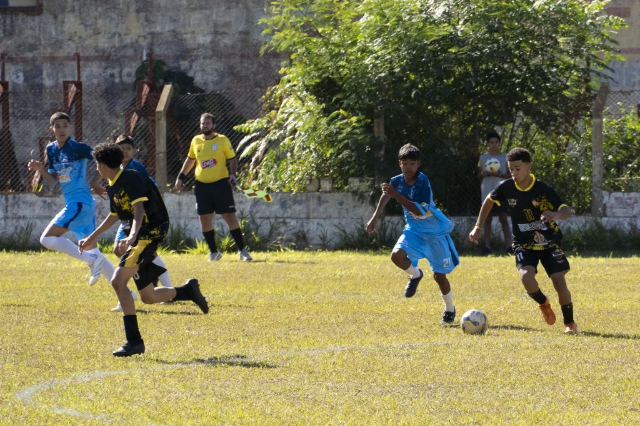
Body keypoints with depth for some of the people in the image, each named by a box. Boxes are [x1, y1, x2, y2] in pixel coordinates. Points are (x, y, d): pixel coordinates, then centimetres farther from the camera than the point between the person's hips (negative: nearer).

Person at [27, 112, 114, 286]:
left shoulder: (77, 147, -12)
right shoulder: (51, 150, 11)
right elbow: (53, 181, 16)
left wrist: (95, 183, -6)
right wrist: (41, 169, -2)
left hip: (80, 203, -9)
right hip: (73, 204, 9)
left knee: (47, 238, -15)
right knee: (92, 251, 10)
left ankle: (92, 260, -13)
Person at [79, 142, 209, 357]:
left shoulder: (131, 179, -16)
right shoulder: (113, 187, 13)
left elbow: (139, 209, -30)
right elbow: (115, 215, 30)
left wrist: (132, 236, -45)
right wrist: (93, 237, 34)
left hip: (151, 232, -10)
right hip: (140, 236, 10)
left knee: (118, 281, -21)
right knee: (148, 297, 11)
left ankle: (134, 341, -20)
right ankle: (189, 290, 28)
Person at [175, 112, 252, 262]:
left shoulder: (223, 140, -2)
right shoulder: (196, 141, 9)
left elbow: (232, 159, 1)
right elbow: (190, 160, 22)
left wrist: (233, 174, -16)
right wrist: (180, 177, 18)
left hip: (221, 184, -4)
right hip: (202, 185, 4)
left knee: (230, 217, -5)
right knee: (205, 219, 2)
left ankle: (242, 251, 2)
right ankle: (214, 252, 14)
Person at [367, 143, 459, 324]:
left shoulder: (423, 182, -25)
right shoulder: (397, 181, -9)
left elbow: (419, 211, -36)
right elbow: (386, 195, 14)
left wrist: (397, 195, -39)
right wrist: (375, 217, 13)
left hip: (435, 232, -4)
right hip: (414, 230, 4)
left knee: (439, 276, 1)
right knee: (397, 256, -24)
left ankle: (449, 309, 27)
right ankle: (415, 275, 9)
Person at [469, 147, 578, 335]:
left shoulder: (542, 189, -18)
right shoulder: (506, 187, -10)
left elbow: (567, 211, -22)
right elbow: (489, 201, 12)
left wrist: (557, 214, -45)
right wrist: (478, 227, 10)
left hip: (550, 242, -1)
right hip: (524, 244, 1)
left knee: (559, 282, -12)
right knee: (526, 277, -25)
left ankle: (570, 323, 12)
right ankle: (543, 303, 8)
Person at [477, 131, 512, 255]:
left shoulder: (505, 157, 3)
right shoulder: (483, 158, 8)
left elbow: (510, 174, 0)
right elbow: (479, 176, 11)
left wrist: (499, 174, -17)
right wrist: (484, 173, -12)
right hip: (487, 193, 2)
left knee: (503, 219, -2)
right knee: (487, 219, 3)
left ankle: (509, 245, -4)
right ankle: (487, 246, 6)